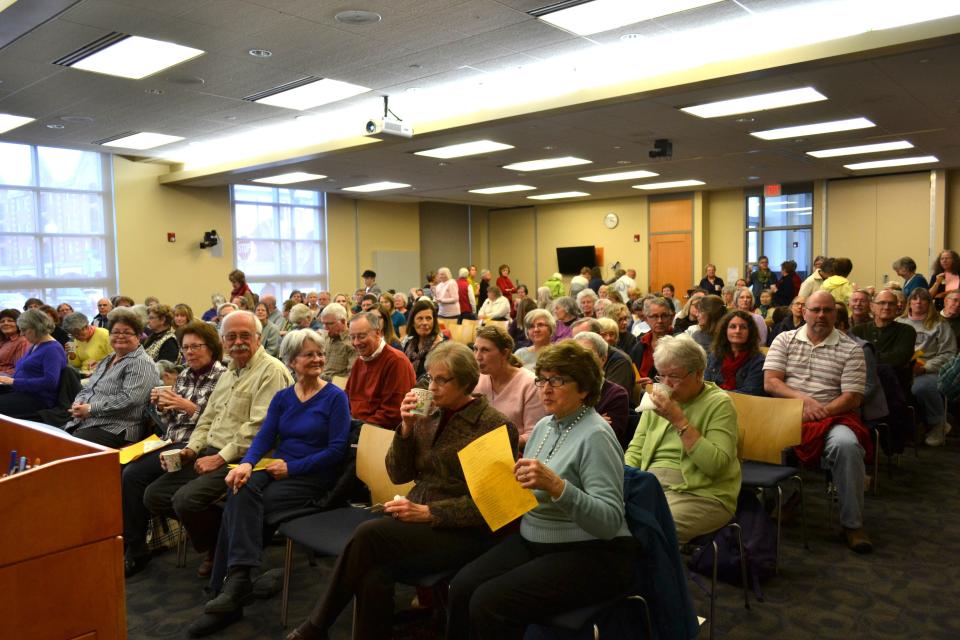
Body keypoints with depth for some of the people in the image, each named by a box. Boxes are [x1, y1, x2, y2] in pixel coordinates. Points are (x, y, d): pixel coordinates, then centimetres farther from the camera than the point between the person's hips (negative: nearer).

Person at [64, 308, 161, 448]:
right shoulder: (107, 360, 21)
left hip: (114, 429, -8)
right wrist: (78, 404, 0)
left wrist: (90, 408, -17)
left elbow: (128, 399, -20)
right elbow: (87, 389, 23)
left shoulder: (141, 363, -9)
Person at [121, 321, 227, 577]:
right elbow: (168, 424, 18)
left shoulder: (222, 378, -7)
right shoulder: (183, 376, 15)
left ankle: (135, 550, -4)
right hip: (170, 442, 7)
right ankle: (119, 539, -1)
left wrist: (189, 407, -19)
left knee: (134, 475, -20)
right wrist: (161, 405, -1)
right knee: (118, 469, -14)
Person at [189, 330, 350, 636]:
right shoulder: (281, 398, 14)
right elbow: (263, 438, 4)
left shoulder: (335, 397, -3)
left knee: (240, 504, -26)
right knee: (242, 493, -29)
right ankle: (236, 582, -30)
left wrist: (291, 467, -16)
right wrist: (246, 464, -18)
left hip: (312, 478, -4)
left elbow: (337, 449, -10)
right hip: (276, 470, 5)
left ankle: (232, 584, -21)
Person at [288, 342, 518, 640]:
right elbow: (399, 474, 8)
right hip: (417, 518, 5)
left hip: (462, 532, -5)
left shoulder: (496, 425, -8)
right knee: (375, 575, -27)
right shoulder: (429, 415, 9)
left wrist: (427, 512, -18)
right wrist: (406, 428, -8)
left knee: (368, 534, -25)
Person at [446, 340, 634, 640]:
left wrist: (556, 486, -36)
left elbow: (610, 522, -23)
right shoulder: (544, 425, 9)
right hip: (533, 541, 7)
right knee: (462, 586, -14)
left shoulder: (595, 435, -16)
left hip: (590, 555, -7)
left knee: (490, 603, -22)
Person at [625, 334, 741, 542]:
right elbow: (635, 450, 16)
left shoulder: (719, 403, -4)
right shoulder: (659, 399, 14)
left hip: (700, 494, -5)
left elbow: (716, 464, -16)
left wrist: (679, 420, -18)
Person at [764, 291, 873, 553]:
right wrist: (803, 400, -15)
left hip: (833, 417, -1)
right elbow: (770, 382, 0)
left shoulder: (851, 350, 6)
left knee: (846, 445, -33)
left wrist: (818, 414, -16)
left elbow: (852, 398, -2)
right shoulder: (785, 340, 11)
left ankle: (852, 524, -15)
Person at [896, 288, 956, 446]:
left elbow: (947, 354, 2)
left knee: (922, 387, -40)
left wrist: (925, 367, -13)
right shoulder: (899, 323, 21)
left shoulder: (939, 325, 13)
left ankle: (938, 424, -10)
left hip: (929, 372, -2)